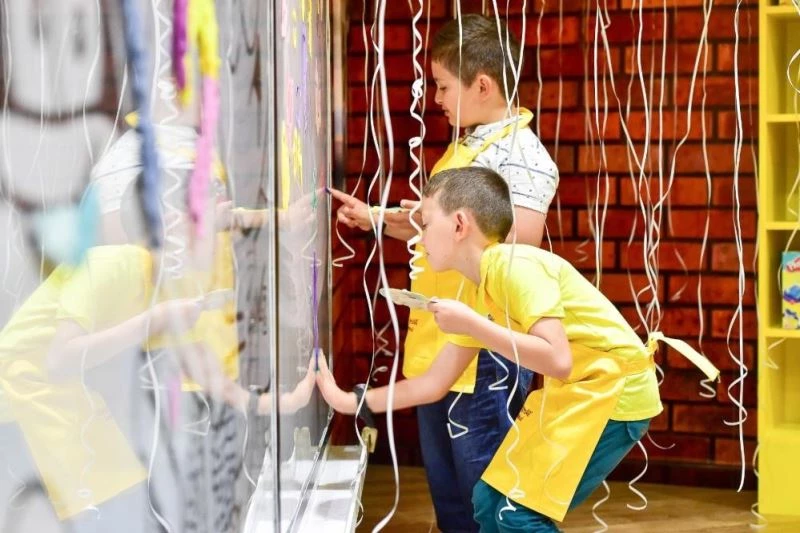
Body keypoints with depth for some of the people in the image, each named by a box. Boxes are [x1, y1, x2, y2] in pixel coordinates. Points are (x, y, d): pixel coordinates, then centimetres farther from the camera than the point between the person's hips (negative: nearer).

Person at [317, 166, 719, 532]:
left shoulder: (514, 266, -20)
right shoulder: (478, 291, 8)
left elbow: (558, 360, -29)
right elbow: (434, 383, 14)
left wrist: (473, 325, -25)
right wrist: (349, 401, 13)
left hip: (614, 392, -9)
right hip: (574, 392, 9)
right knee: (490, 501, 10)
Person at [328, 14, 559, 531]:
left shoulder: (521, 153, -13)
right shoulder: (464, 145, 16)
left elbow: (520, 240, -26)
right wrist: (374, 218, 20)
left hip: (485, 351, -9)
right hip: (437, 346, 9)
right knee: (447, 492, 16)